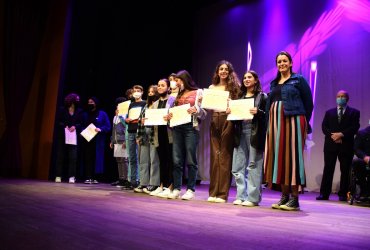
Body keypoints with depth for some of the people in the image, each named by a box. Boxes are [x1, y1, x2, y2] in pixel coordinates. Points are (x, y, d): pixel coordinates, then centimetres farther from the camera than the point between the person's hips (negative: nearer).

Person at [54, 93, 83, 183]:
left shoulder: (79, 111, 5)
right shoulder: (62, 110, 2)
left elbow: (80, 123, 4)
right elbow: (58, 122, 1)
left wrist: (75, 126, -15)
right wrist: (65, 126, -15)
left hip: (74, 136, 0)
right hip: (62, 136, 0)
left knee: (73, 157, -5)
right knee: (60, 156, 4)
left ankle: (72, 177, -2)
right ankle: (58, 176, 11)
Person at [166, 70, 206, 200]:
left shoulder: (198, 92, 6)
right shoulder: (178, 94, 22)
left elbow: (203, 114, 2)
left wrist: (196, 110, -19)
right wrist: (169, 116, 2)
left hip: (191, 127, -5)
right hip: (177, 127, 5)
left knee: (190, 160, -5)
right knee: (177, 160, 1)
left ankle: (191, 189, 0)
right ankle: (176, 189, 6)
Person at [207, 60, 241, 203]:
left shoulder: (234, 87, 8)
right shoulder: (211, 88, 16)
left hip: (228, 121, -3)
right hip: (215, 121, 3)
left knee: (225, 156, -3)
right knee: (214, 156, 1)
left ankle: (223, 193, 2)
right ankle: (213, 192, 8)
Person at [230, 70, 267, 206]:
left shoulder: (262, 96, 5)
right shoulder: (240, 97, 20)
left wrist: (258, 112, -18)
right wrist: (230, 112, 2)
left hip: (254, 133, -5)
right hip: (240, 133, 5)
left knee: (253, 166, -4)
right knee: (238, 167, 3)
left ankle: (253, 197, 3)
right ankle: (241, 196, 12)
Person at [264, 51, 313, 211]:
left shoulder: (298, 80, 4)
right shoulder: (274, 83, 20)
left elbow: (308, 103, 2)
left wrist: (304, 123, -1)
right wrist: (270, 124, 6)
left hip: (293, 121, -5)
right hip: (275, 123, 6)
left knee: (291, 156, -8)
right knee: (278, 156, 3)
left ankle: (294, 199, -3)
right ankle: (284, 196, 10)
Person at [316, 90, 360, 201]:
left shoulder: (354, 112, 9)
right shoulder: (329, 112, 16)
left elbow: (355, 127, -4)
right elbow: (324, 127, 5)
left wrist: (341, 134, -15)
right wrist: (332, 135, -12)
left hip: (346, 145, -1)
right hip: (330, 145, 1)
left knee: (345, 170, 2)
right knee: (328, 169, 0)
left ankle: (343, 194, 8)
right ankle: (324, 193, 1)